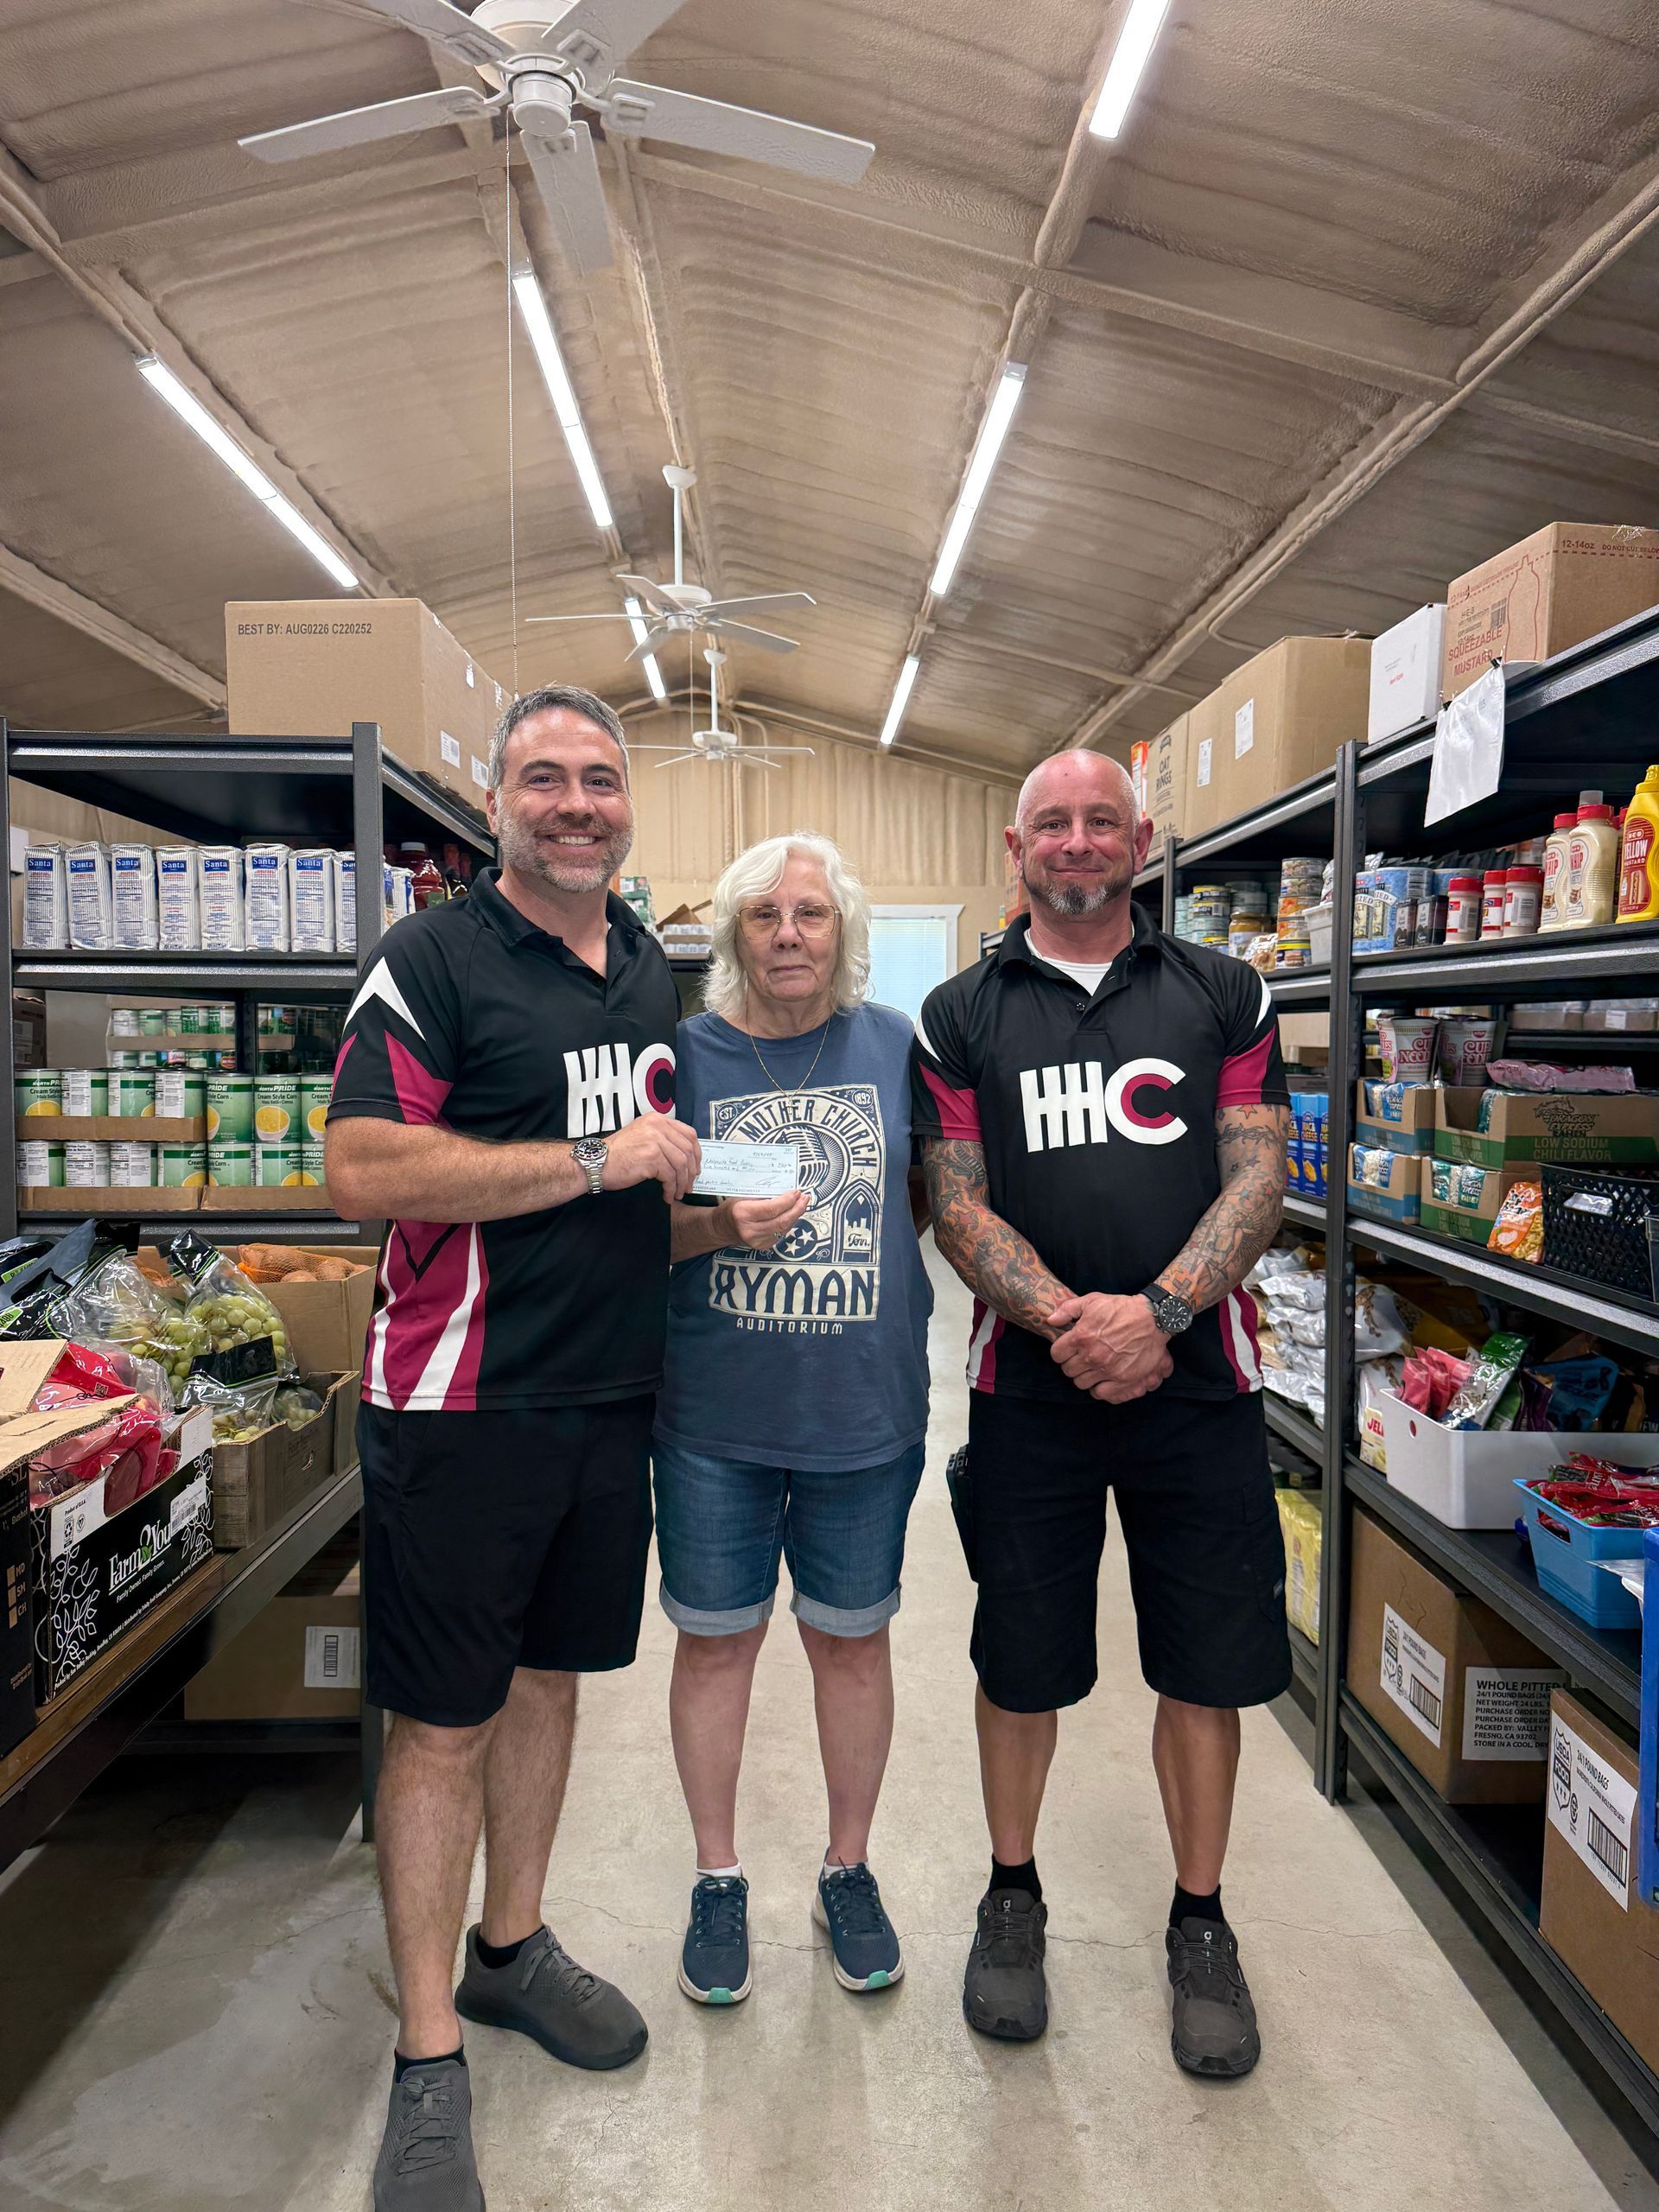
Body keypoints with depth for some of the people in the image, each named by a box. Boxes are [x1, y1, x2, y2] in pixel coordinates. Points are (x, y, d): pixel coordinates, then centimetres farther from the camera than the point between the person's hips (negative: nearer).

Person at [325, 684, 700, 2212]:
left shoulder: (656, 973, 11)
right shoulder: (432, 960, -9)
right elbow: (365, 1171, -21)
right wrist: (601, 1162, -19)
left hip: (612, 1394, 6)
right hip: (464, 1405, -6)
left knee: (551, 1676, 20)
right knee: (444, 1720, 6)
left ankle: (511, 1946, 41)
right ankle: (430, 2058, 25)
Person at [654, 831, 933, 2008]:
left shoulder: (897, 1045, 0)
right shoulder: (686, 1053, -2)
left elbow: (938, 1196, 10)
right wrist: (719, 1226, -19)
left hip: (867, 1412, 1)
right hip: (716, 1420, 0)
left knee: (852, 1641, 16)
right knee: (716, 1641, 13)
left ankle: (850, 1868, 39)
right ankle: (719, 1877, 37)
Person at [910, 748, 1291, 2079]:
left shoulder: (1226, 996, 6)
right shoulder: (962, 1016, 4)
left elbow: (1258, 1180, -2)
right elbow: (958, 1208, -2)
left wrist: (1159, 1311, -17)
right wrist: (1068, 1321, -18)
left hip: (1197, 1378, 1)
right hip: (1030, 1386, 0)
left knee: (1207, 1666, 11)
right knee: (1021, 1661, 12)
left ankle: (1200, 1924, 34)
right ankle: (1014, 1897, 37)